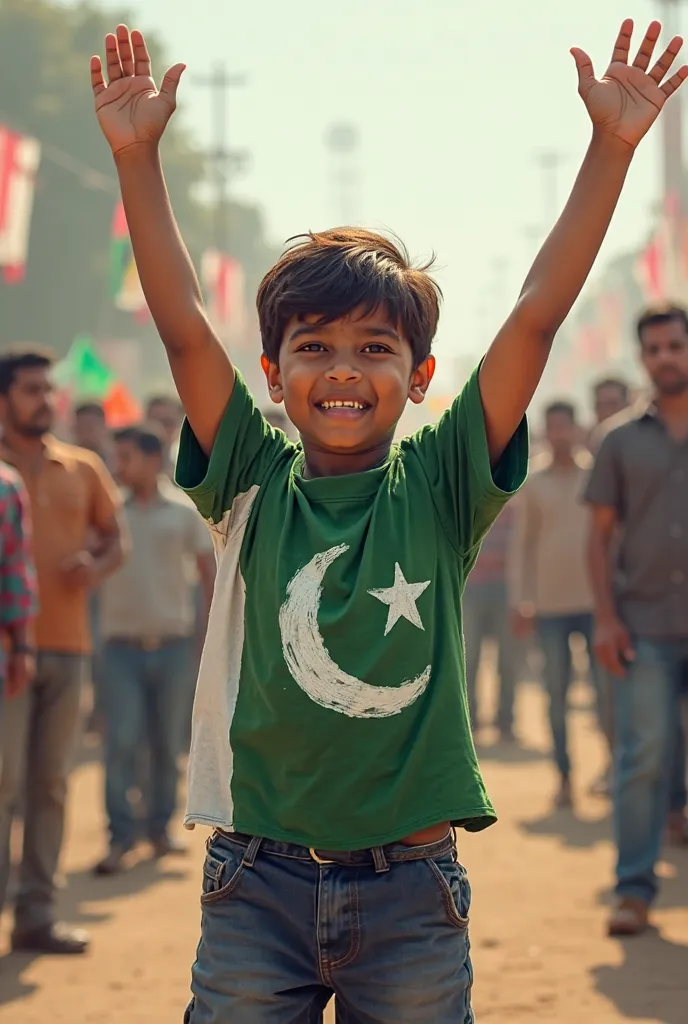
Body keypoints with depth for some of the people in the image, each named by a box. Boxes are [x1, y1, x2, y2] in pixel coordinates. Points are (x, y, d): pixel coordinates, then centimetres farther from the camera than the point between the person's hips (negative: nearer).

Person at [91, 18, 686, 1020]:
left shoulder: (439, 485, 0)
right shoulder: (255, 484, 1)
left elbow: (538, 314, -6)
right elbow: (183, 326, -7)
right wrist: (136, 156, -15)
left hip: (411, 892, 0)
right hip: (257, 884, 0)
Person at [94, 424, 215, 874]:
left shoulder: (185, 512, 2)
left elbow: (210, 571, 6)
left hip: (174, 642, 1)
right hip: (122, 644, -1)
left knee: (168, 743, 8)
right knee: (121, 741, -8)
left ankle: (161, 827, 21)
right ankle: (121, 836, -5)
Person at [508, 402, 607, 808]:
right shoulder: (534, 485, 8)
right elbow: (522, 545, 8)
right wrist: (520, 602, 2)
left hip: (596, 601, -1)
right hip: (551, 604, 1)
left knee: (606, 689, -2)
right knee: (557, 695, 2)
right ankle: (565, 779, 8)